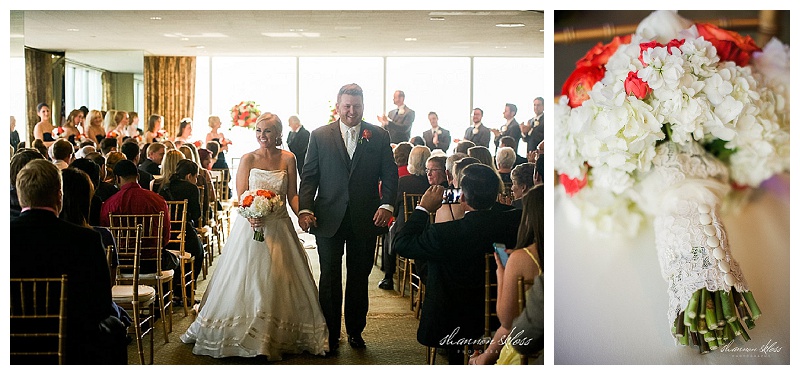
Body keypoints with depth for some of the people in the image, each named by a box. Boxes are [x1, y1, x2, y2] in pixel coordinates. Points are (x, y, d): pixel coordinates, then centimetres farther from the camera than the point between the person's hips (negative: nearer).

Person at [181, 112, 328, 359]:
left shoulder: (288, 159, 3)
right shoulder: (248, 159, -1)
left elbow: (292, 195, 5)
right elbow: (241, 197, -5)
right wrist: (251, 216, -23)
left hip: (279, 227, 1)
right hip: (251, 225, -1)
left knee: (278, 281, 3)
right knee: (247, 280, 1)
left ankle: (276, 337, 13)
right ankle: (246, 335, 12)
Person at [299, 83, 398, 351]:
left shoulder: (379, 136, 4)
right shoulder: (320, 136, 3)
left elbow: (390, 175, 2)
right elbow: (309, 176, 1)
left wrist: (387, 204, -13)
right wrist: (305, 208, -11)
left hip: (365, 219, 1)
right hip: (329, 219, -1)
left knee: (360, 279, 11)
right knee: (330, 278, 5)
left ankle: (355, 331, 23)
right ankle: (331, 334, 16)